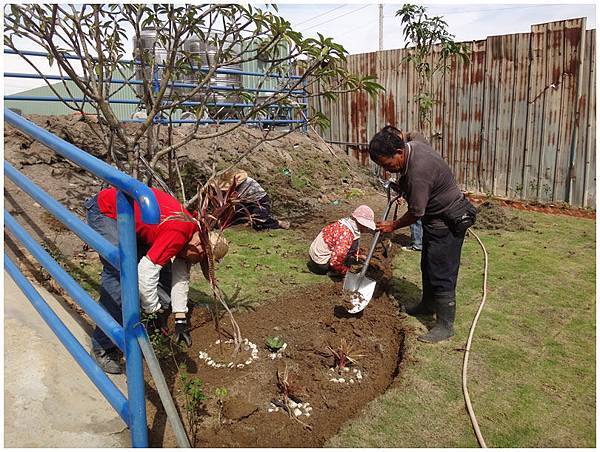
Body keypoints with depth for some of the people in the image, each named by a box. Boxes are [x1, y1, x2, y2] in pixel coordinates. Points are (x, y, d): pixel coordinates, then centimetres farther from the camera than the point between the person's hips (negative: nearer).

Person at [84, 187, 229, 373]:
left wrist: (180, 320, 0)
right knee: (119, 275, -20)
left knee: (162, 266, 3)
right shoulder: (178, 233, -33)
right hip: (104, 210, -9)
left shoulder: (194, 231, -4)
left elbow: (180, 276, 2)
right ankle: (103, 348, -10)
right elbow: (145, 272, -34)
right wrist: (155, 308, -19)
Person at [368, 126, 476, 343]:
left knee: (442, 274, -4)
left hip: (448, 222, -10)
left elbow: (416, 212, -24)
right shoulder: (412, 146, -4)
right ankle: (428, 303, 41)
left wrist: (392, 226, -9)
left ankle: (445, 326, 8)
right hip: (436, 217, 10)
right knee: (428, 266, 22)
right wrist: (402, 186, 5)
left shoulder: (418, 172, -33)